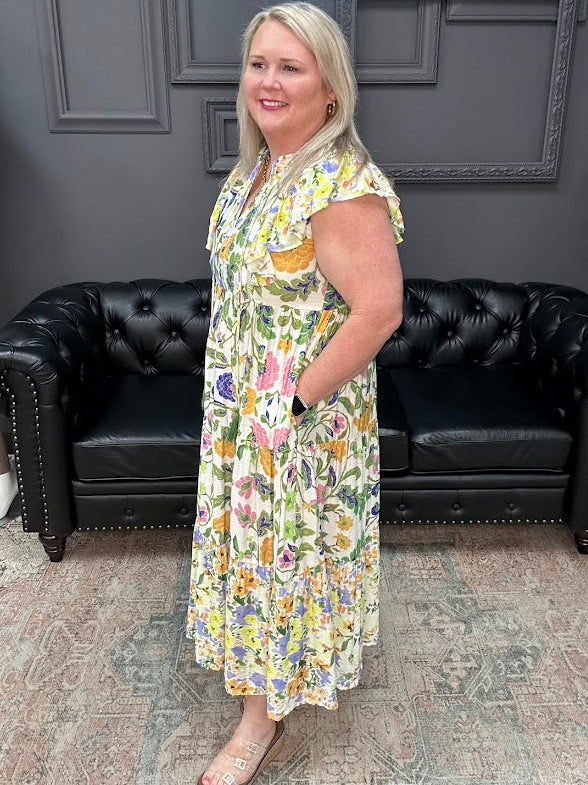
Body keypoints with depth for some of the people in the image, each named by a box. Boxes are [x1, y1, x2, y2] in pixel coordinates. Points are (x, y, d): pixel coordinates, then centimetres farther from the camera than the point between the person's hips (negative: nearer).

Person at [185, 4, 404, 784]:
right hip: (242, 406, 9)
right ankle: (269, 671, 51)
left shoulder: (343, 186, -23)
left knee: (282, 550, 8)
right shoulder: (255, 166, 5)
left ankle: (262, 719, 32)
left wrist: (295, 400, -20)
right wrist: (235, 393, 12)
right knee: (252, 539, 23)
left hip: (304, 419, -8)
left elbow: (379, 312, -27)